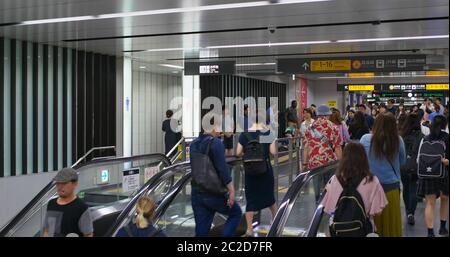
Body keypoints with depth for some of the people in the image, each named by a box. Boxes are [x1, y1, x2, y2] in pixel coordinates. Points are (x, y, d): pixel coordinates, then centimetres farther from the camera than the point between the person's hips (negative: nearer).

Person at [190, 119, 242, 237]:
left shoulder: (194, 144, 8)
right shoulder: (215, 143, -15)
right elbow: (223, 169, -19)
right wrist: (231, 190, -13)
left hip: (196, 194, 6)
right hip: (214, 193, -6)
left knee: (201, 231, 10)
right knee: (236, 213, 18)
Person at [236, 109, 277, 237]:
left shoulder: (244, 134, -5)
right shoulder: (268, 133, -6)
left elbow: (238, 153, -4)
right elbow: (273, 152, -9)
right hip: (265, 169, 0)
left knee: (251, 198, 6)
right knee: (269, 195, 19)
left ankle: (249, 229, 3)